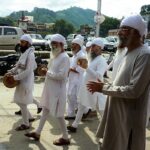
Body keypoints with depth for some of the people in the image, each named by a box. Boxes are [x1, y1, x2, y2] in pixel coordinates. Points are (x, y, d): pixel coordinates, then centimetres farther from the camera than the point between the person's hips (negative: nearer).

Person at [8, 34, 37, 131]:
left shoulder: (30, 55, -19)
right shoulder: (24, 53, 10)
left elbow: (28, 71, -24)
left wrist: (15, 77, -22)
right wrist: (11, 72, 1)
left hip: (26, 82, -9)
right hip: (21, 81, 9)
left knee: (22, 103, 0)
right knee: (18, 101, 17)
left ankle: (26, 124, 15)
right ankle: (29, 117, 34)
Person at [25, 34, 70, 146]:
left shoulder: (64, 57, -19)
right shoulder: (55, 56, 10)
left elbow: (61, 75, -27)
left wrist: (49, 73, -15)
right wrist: (48, 72, -2)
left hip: (58, 90, -9)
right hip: (50, 88, 10)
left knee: (58, 114, 1)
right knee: (45, 110, 17)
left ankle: (65, 138, 16)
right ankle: (38, 133, 30)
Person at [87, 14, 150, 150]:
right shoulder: (129, 53, 10)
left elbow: (134, 90, -25)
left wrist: (104, 88, -17)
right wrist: (104, 86, 3)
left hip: (129, 119, -9)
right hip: (117, 114, 9)